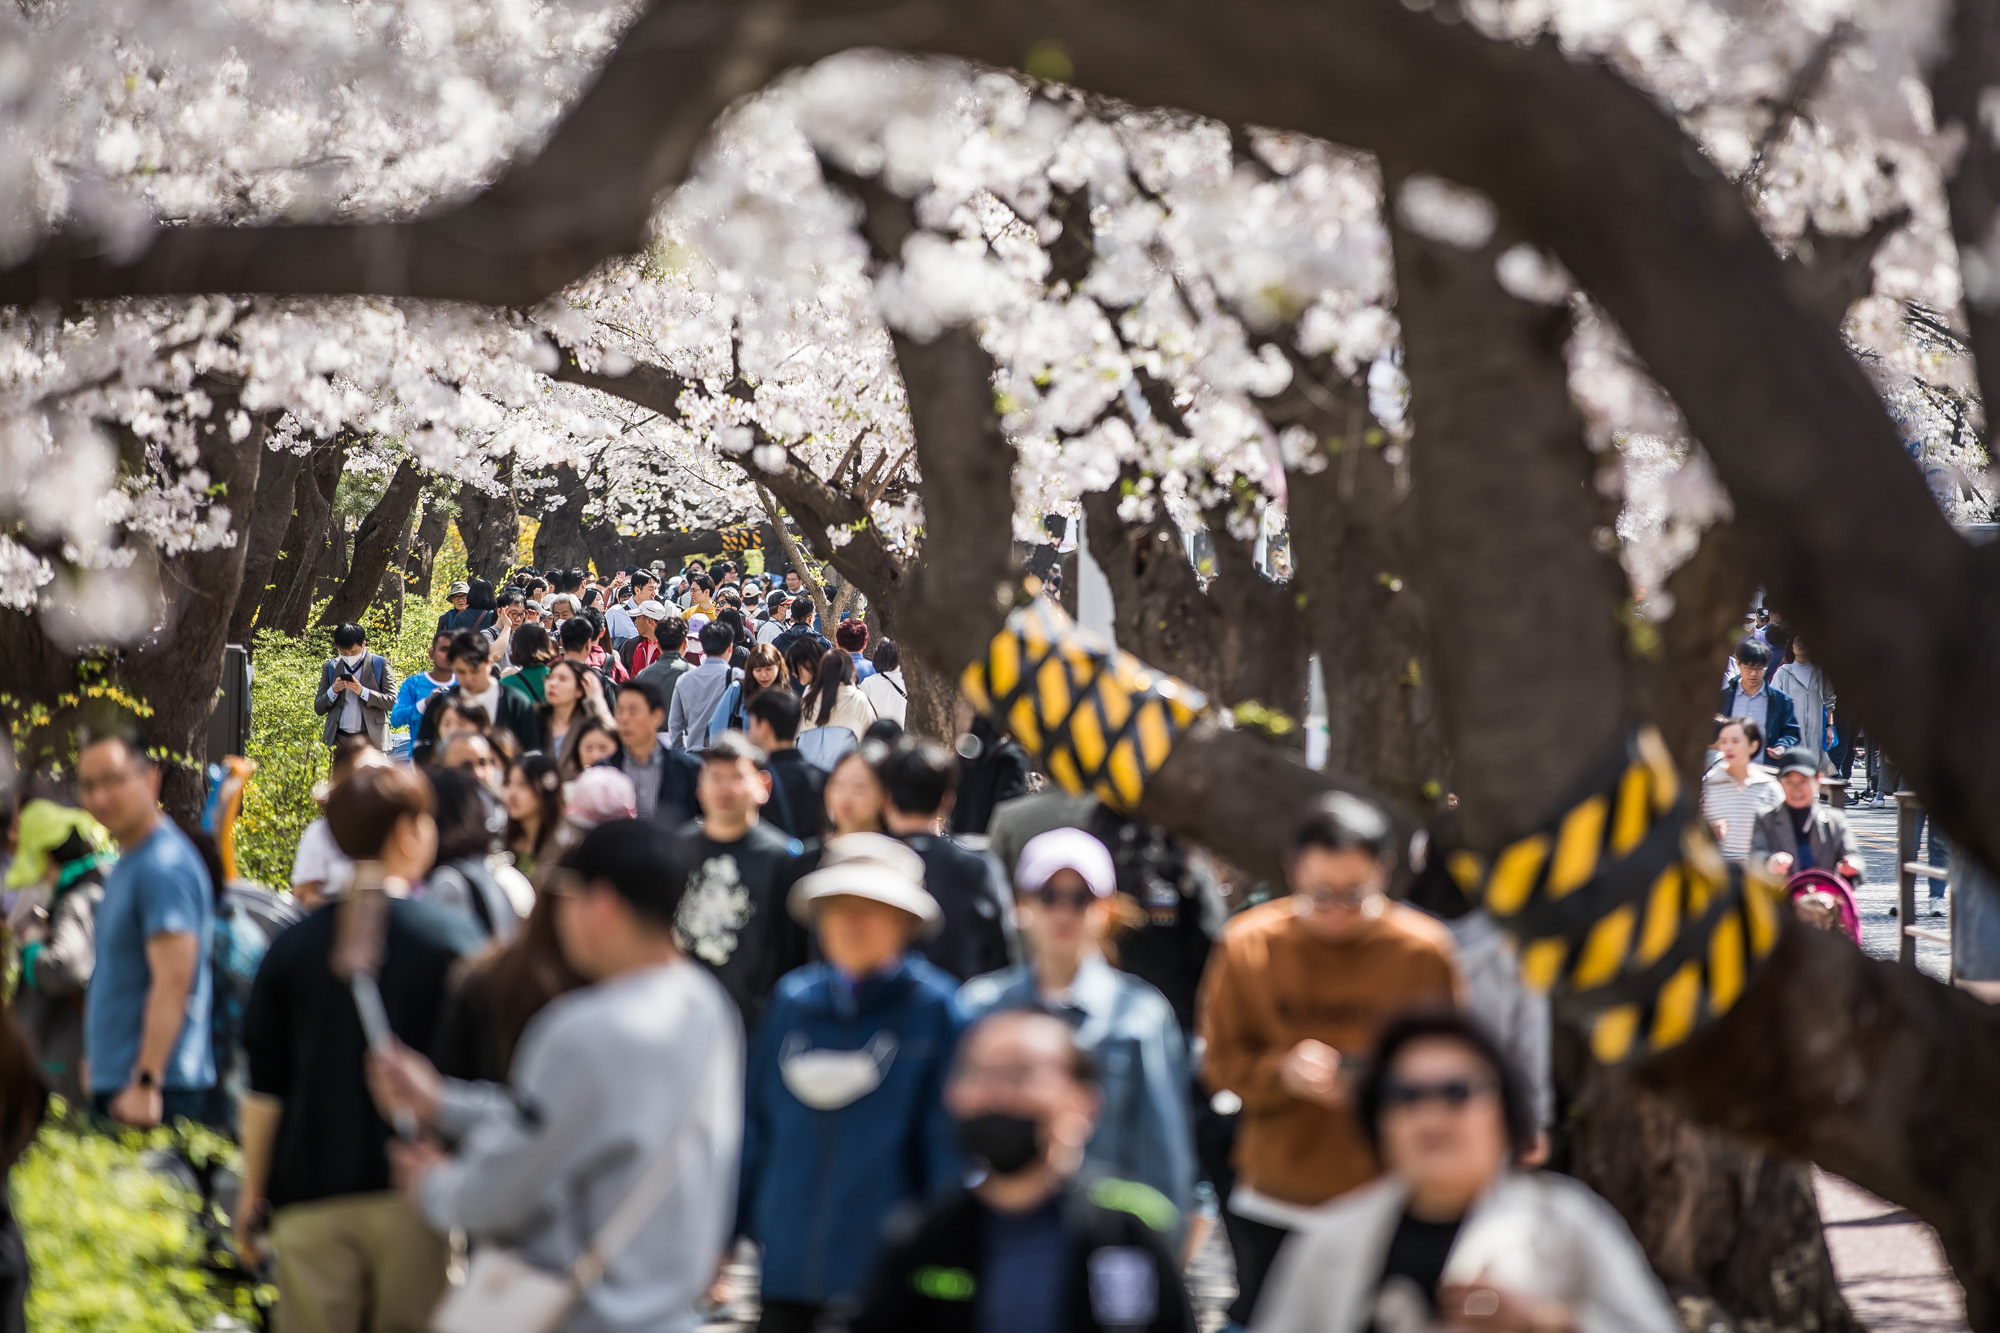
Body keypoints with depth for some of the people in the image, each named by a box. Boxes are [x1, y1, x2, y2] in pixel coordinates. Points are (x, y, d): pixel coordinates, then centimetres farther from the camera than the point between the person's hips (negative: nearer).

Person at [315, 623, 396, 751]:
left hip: (370, 739, -2)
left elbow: (391, 701, -3)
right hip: (339, 739, 2)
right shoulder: (330, 667, 12)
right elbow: (318, 708, 11)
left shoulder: (380, 665, 4)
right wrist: (333, 690, -9)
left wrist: (362, 691, -16)